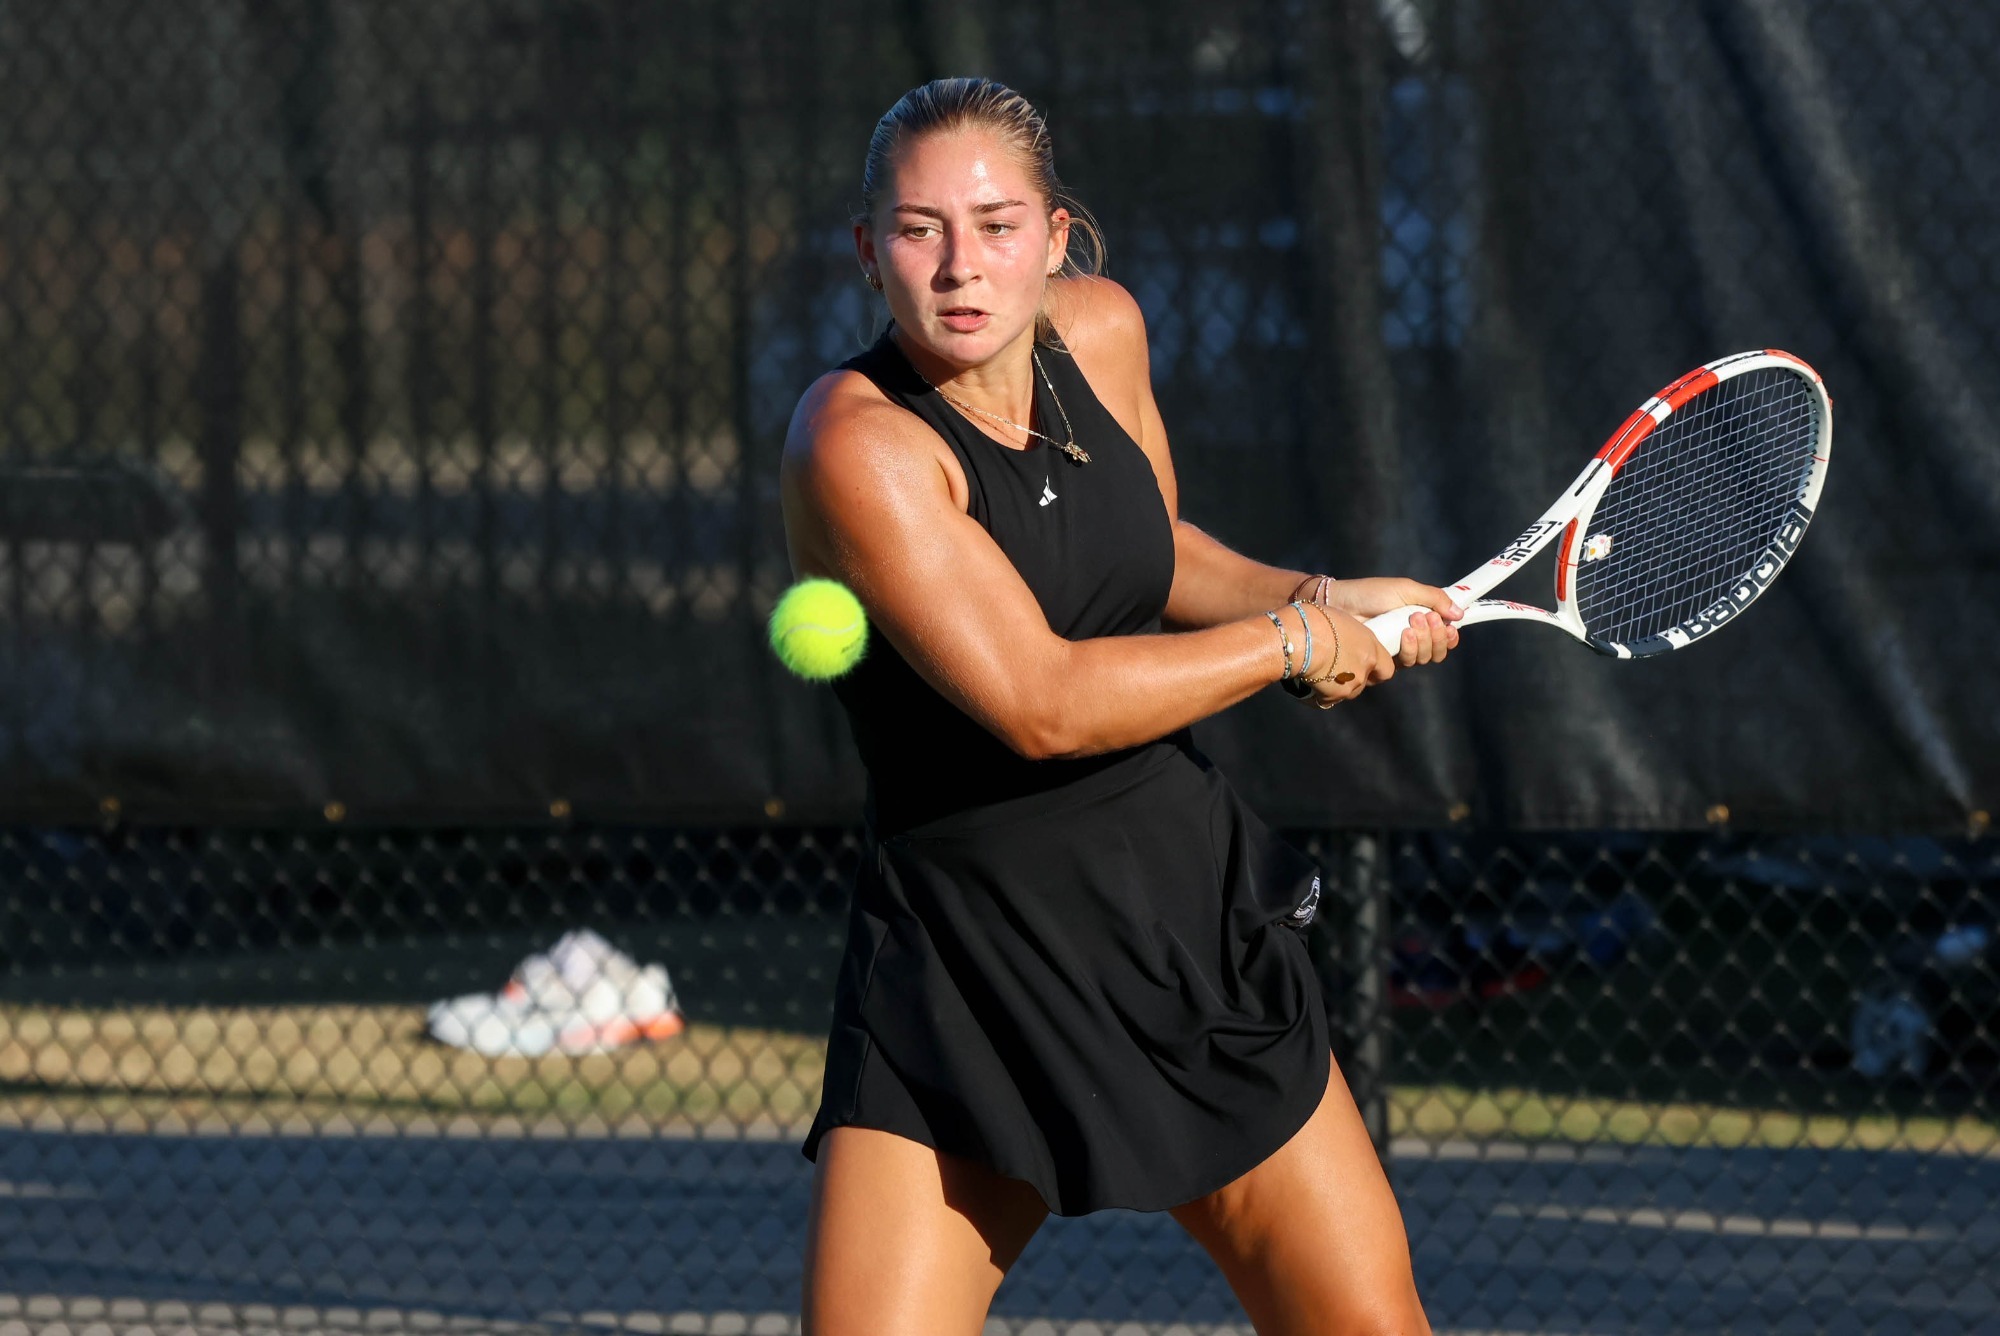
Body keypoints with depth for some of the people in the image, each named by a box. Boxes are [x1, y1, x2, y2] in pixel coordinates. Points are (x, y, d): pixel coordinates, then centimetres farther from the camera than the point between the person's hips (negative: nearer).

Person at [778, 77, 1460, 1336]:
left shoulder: (1102, 331, 2)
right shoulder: (857, 441, -19)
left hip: (1197, 907, 6)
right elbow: (1042, 704, -25)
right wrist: (1290, 643, -13)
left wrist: (1315, 597, 6)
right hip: (968, 969, -5)